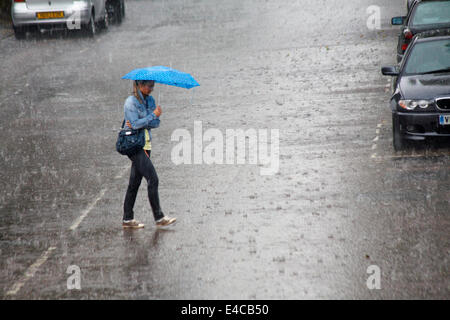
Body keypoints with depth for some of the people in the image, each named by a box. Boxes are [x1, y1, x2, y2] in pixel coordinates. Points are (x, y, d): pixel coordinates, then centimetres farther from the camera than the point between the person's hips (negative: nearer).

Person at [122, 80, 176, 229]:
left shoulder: (150, 100, 12)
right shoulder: (130, 102, -10)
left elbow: (156, 123, 4)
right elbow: (135, 123, -20)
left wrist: (139, 124, -12)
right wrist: (153, 115, -16)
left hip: (146, 144, 8)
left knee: (135, 182, 9)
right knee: (152, 178, -12)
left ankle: (127, 219, 13)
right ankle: (159, 217, -9)